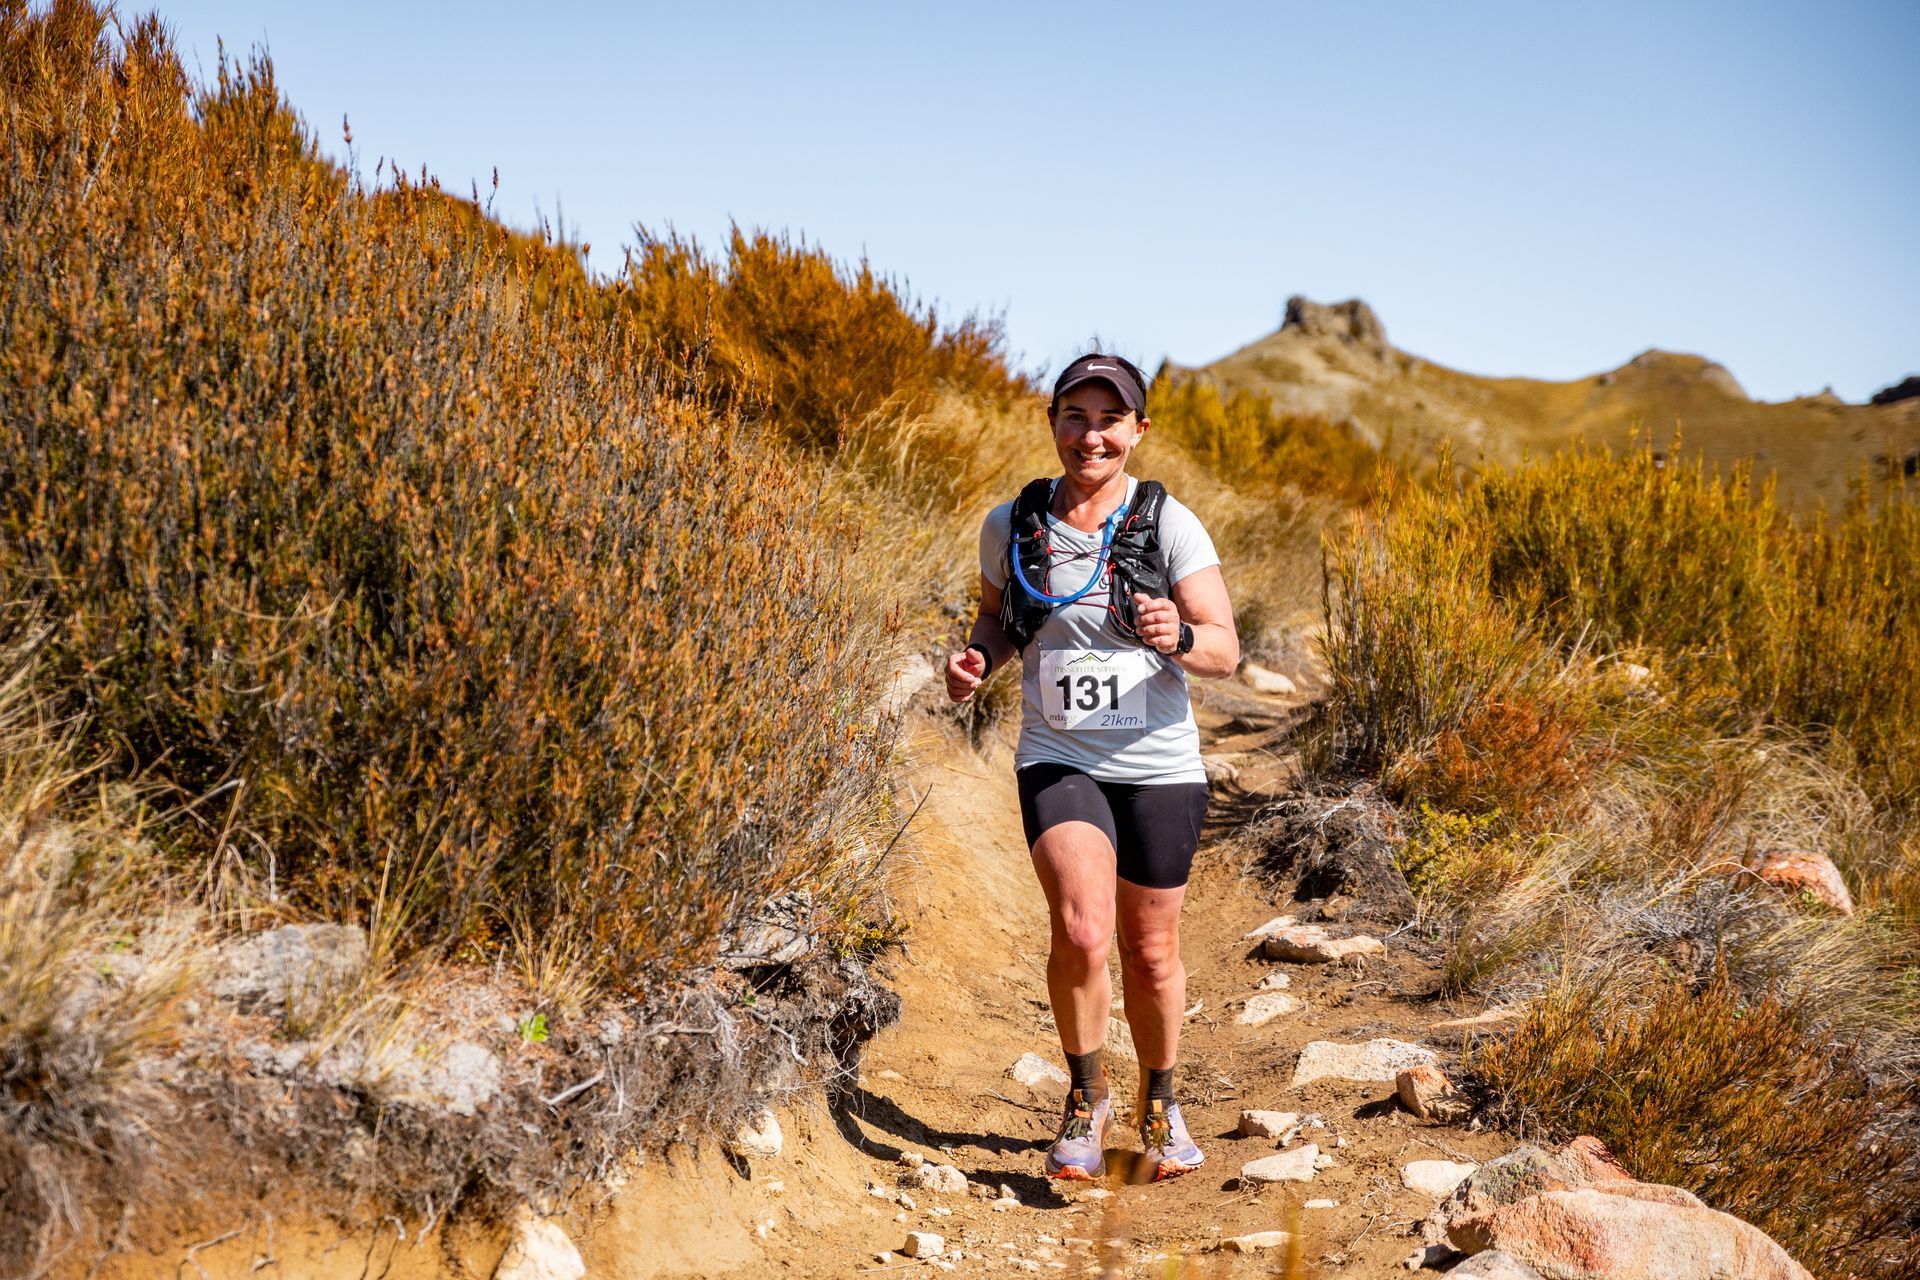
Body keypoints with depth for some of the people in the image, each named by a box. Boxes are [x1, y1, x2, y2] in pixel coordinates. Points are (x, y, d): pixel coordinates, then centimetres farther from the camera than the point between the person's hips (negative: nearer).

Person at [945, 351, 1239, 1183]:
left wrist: (1179, 637, -31)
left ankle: (1159, 1103, 38)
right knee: (1082, 930, -21)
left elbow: (1226, 652, -9)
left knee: (1150, 950, 11)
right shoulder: (1010, 526, 1)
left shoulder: (1168, 525, -7)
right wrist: (976, 659, -4)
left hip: (1158, 767, 0)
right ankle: (1087, 1094, 5)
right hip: (1057, 761, 0)